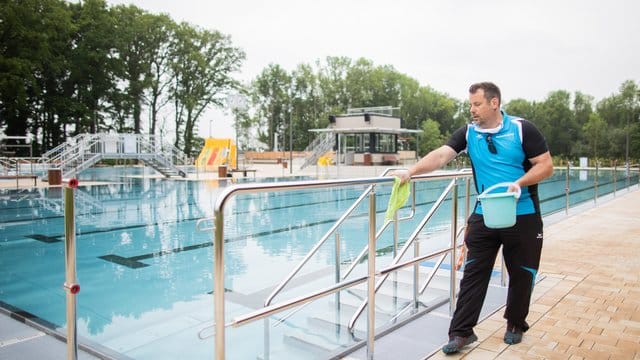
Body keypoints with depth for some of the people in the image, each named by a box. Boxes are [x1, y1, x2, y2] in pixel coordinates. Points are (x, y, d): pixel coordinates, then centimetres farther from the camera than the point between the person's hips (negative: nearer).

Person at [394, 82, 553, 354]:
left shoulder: (523, 129, -8)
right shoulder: (468, 133, 0)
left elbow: (546, 166, -7)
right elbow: (441, 155, -13)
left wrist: (519, 182, -22)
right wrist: (411, 171, -26)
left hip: (523, 216, -1)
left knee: (521, 273, 12)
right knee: (473, 273, 1)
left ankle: (515, 324, 33)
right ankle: (461, 331, 8)